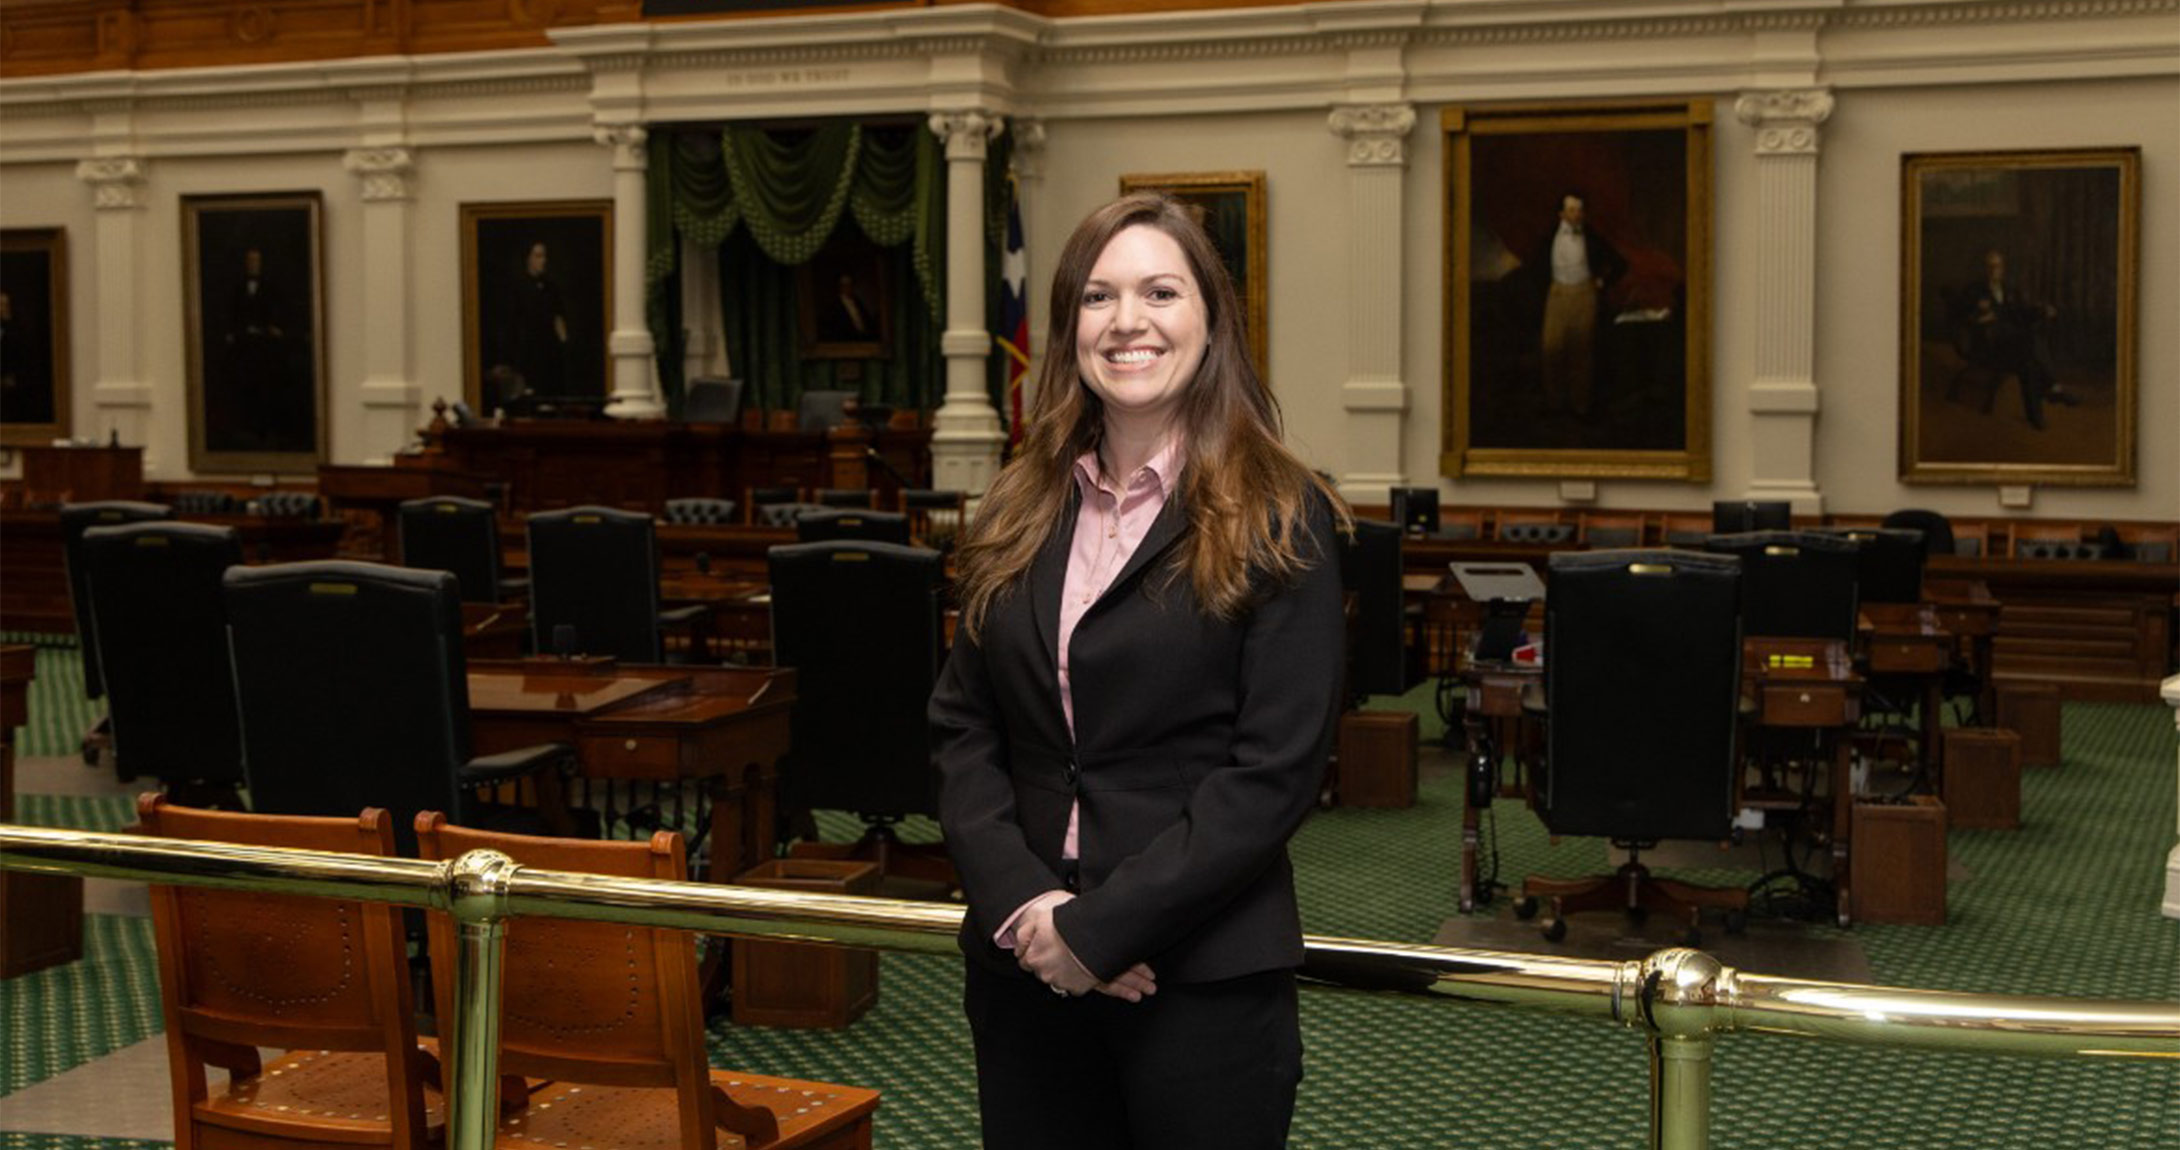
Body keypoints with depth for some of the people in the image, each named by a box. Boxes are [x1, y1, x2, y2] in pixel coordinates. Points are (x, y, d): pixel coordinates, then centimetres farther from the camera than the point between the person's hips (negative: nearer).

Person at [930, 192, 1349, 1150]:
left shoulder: (1277, 521, -6)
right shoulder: (1019, 516, 8)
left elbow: (1278, 768, -12)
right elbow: (962, 726, 6)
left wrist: (1101, 925, -15)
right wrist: (1024, 904, -9)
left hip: (1205, 978, -4)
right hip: (1023, 968, 4)